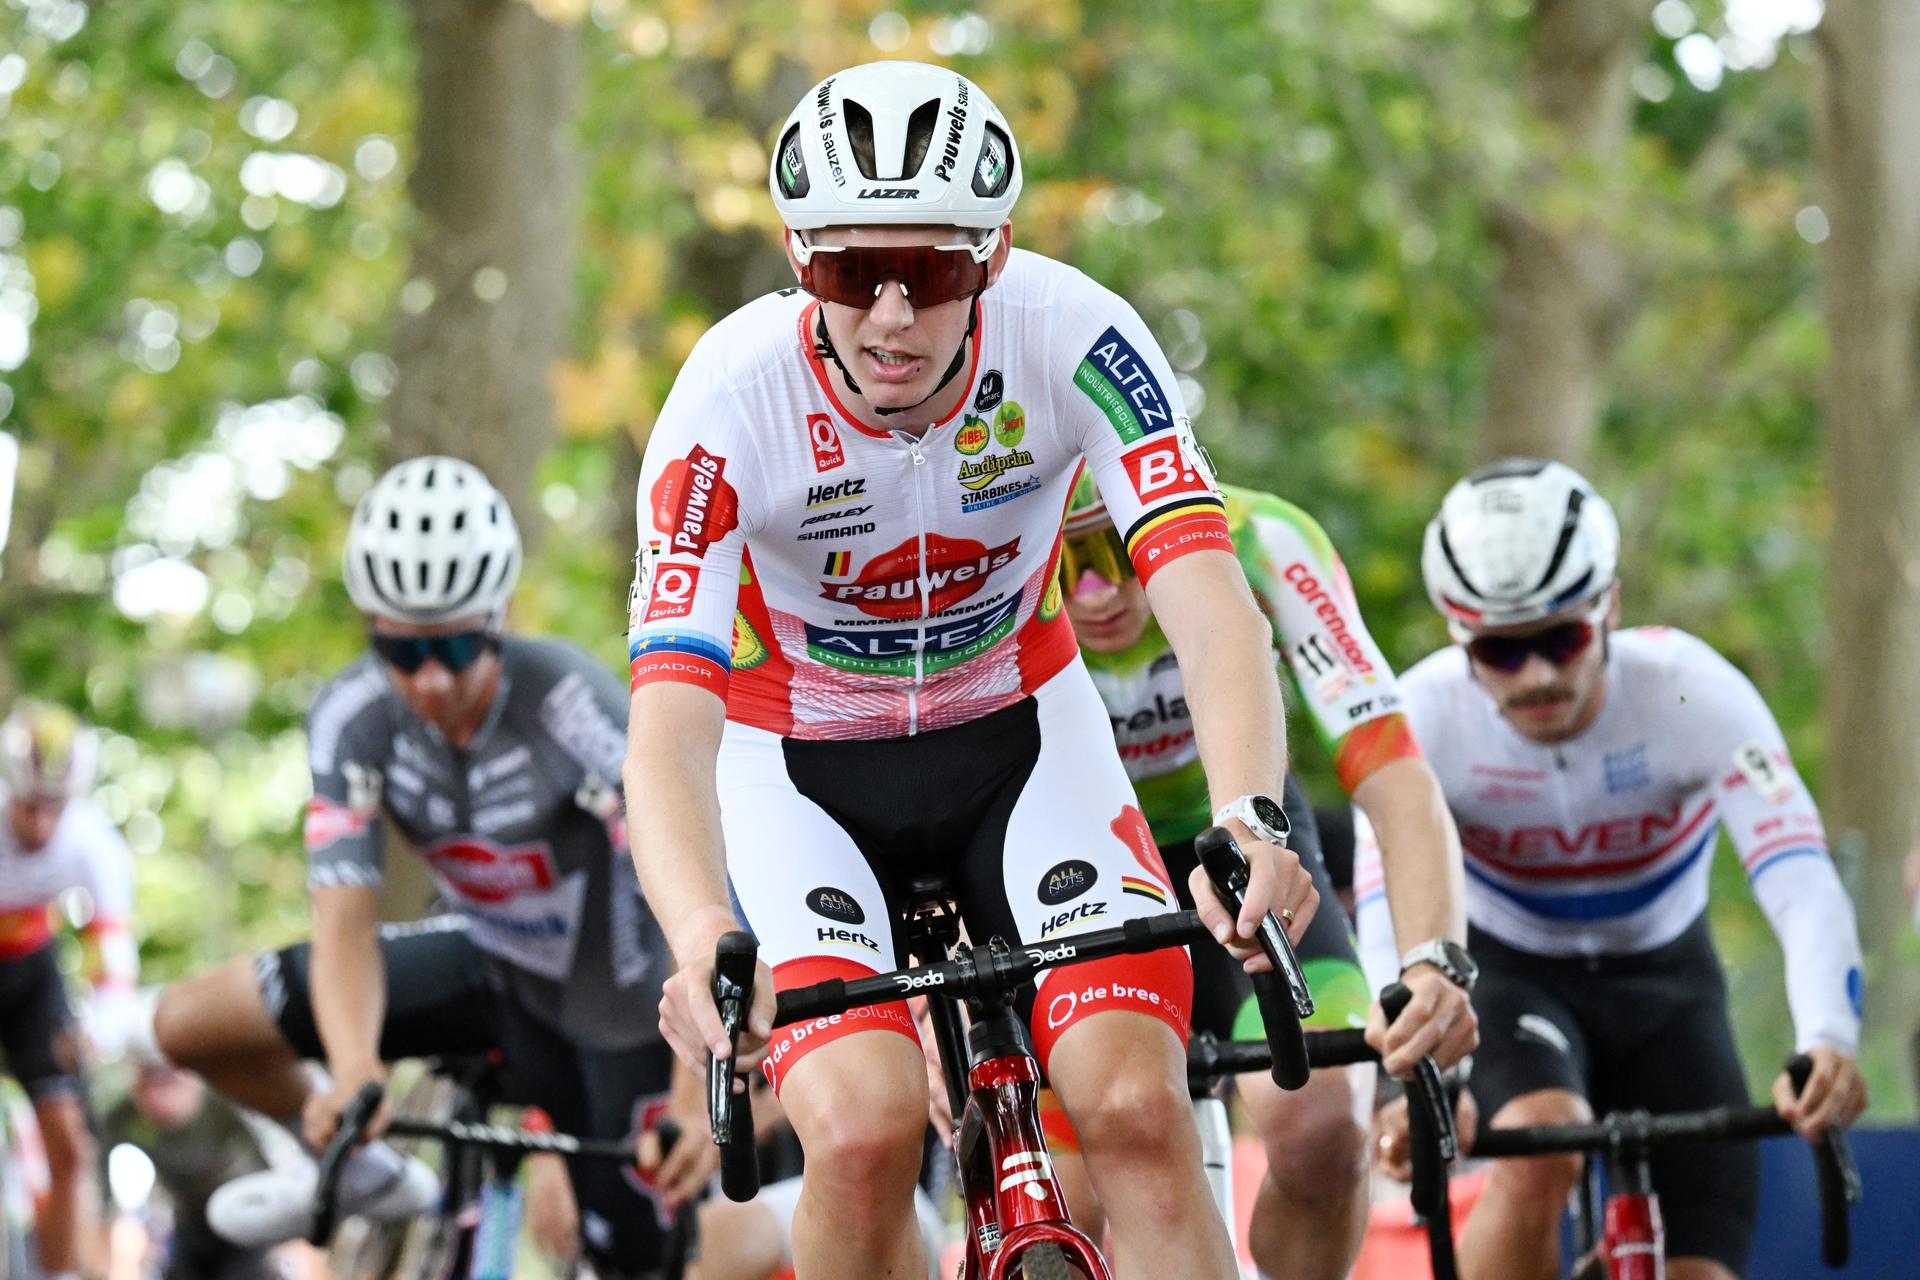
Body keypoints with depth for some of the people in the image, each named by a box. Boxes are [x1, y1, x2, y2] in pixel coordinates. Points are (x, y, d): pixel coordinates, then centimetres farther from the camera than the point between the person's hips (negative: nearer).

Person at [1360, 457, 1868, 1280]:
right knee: (1537, 1158, -34)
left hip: (1660, 978, 1)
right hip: (1505, 973, -1)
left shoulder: (1692, 692, -28)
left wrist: (1827, 1044, -57)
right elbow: (1388, 918, -35)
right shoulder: (1424, 714, -27)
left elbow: (1800, 882, -38)